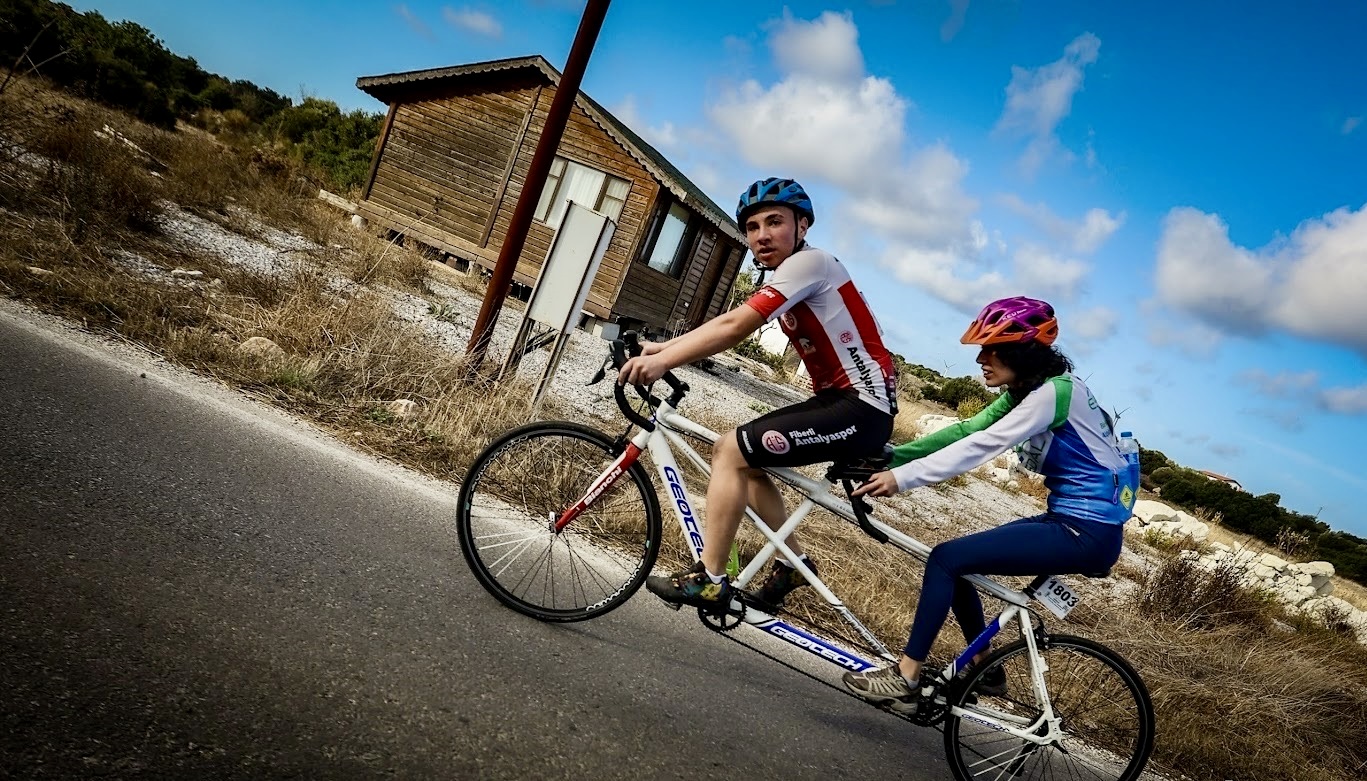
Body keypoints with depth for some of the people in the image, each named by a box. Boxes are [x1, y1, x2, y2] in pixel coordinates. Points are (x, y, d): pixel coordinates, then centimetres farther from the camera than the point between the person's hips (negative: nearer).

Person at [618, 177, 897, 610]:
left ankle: (710, 581, -5)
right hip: (838, 400, 10)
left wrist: (662, 360, -27)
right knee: (740, 453, 12)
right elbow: (730, 326, 8)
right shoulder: (784, 279, 16)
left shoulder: (809, 262, -14)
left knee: (731, 451, -13)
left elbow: (733, 327, -24)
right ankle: (793, 561, 20)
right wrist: (660, 347, -2)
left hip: (863, 408, -10)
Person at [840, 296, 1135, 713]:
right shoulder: (1025, 391, 10)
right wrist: (892, 454, -6)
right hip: (1067, 520, 9)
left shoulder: (1055, 390, -18)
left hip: (1087, 533, -9)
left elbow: (982, 445, -27)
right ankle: (985, 670, 23)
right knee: (958, 560, 10)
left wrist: (902, 477, -30)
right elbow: (965, 430, 3)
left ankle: (904, 678, -8)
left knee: (947, 559, -15)